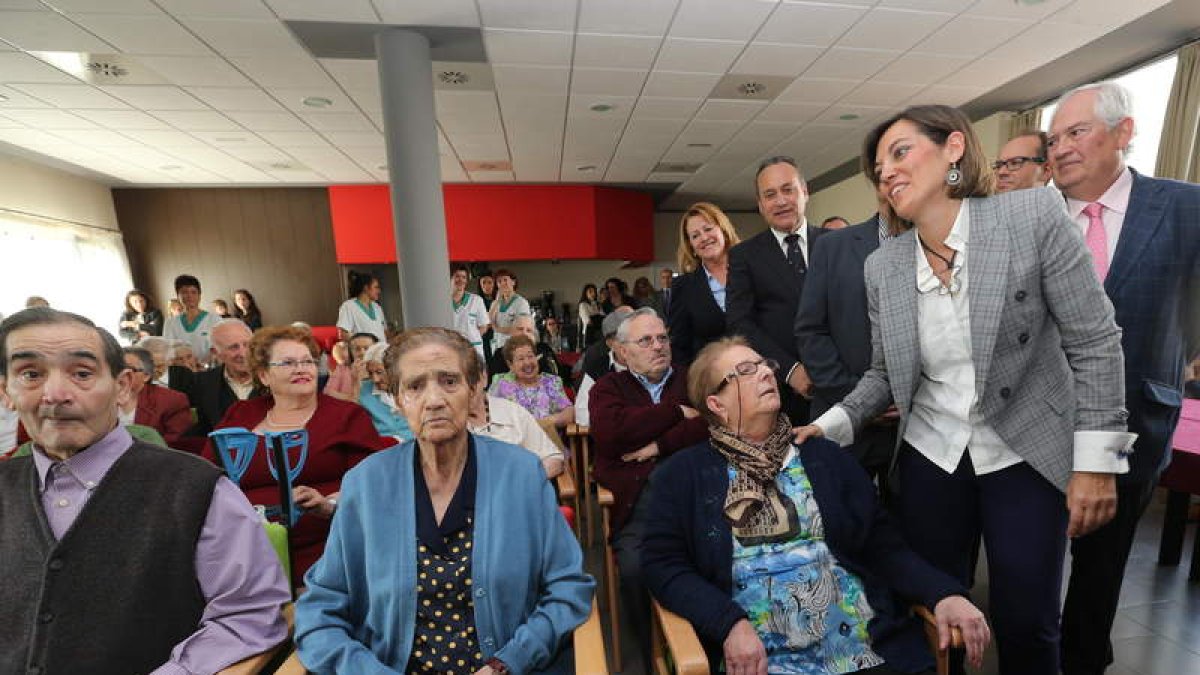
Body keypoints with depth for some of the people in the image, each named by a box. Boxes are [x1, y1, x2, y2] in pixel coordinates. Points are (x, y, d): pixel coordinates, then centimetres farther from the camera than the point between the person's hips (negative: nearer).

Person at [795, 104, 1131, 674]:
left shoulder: (1034, 215, -11)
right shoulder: (882, 266, -4)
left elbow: (1095, 341, -8)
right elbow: (885, 374, 3)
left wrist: (1097, 462, -8)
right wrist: (834, 424, -11)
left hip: (1028, 455, -1)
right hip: (930, 456, 2)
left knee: (1027, 626, 12)